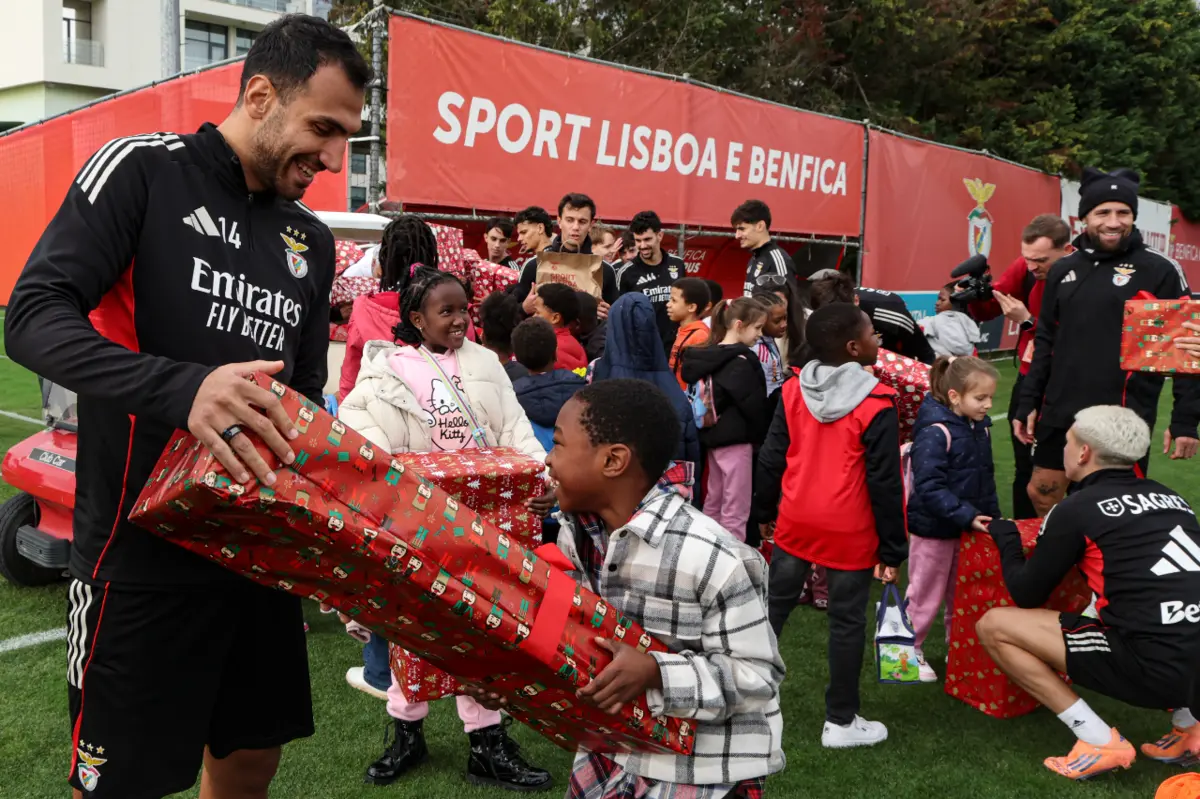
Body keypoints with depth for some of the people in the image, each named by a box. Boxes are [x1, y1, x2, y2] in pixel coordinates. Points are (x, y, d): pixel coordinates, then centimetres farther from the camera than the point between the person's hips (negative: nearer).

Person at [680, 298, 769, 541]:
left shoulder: (710, 355, 7)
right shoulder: (740, 361, -17)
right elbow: (753, 403, -17)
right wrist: (759, 435, -1)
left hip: (713, 435, 9)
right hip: (735, 439, -9)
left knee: (713, 503, 18)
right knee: (736, 510, -3)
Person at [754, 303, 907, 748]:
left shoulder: (794, 391, -1)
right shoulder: (876, 404, -15)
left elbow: (770, 459, 4)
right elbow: (884, 484, -13)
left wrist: (764, 512, 18)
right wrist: (892, 549, -5)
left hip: (796, 521, 5)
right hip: (850, 531, -5)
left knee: (774, 607, 17)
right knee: (847, 622, 7)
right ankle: (840, 722, 18)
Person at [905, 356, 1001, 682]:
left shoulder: (980, 428, 2)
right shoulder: (935, 433, -23)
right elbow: (929, 488, -28)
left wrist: (991, 515, 9)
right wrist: (967, 516, -31)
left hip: (969, 530, 7)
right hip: (933, 530, -7)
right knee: (925, 596, 9)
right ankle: (910, 652, 25)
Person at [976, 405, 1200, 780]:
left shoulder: (1076, 509, -2)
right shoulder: (1167, 496, 15)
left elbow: (1027, 595, 8)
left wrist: (1006, 538, 23)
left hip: (1157, 668, -7)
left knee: (994, 625, 1)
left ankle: (1100, 742, 1)